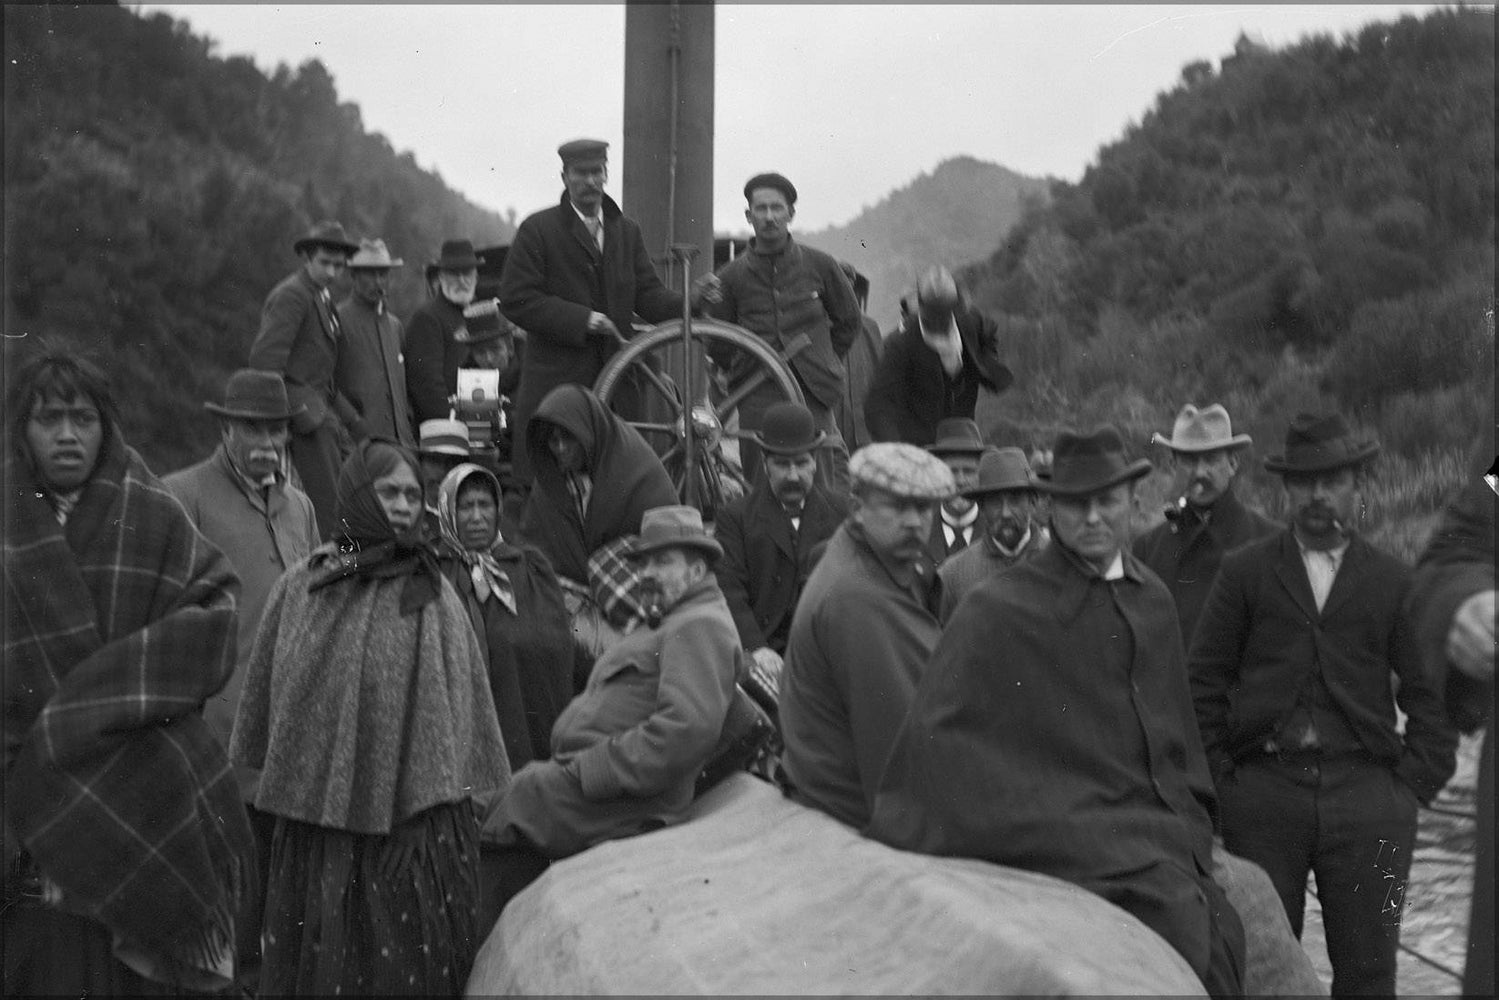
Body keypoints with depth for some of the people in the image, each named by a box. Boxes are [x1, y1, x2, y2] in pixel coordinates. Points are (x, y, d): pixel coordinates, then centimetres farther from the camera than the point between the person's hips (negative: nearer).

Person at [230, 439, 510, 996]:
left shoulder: (435, 600, 2)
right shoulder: (299, 591, 4)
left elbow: (462, 712, 2)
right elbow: (266, 700, 11)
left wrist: (461, 813, -3)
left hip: (415, 824, -1)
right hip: (317, 829, 1)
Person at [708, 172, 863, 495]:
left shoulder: (819, 265, 7)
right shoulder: (732, 275, 7)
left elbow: (850, 321, 19)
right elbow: (716, 344, 14)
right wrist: (746, 371, 7)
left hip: (812, 393, -1)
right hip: (757, 398, 1)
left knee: (823, 492, -10)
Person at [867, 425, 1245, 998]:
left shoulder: (1153, 602, 14)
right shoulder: (998, 611, -5)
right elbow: (933, 736, -6)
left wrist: (1193, 832, 18)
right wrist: (891, 861, -7)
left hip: (1166, 836, 6)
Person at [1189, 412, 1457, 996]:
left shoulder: (1393, 582, 9)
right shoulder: (1244, 572, 7)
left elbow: (1430, 694, 9)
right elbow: (1203, 683, 5)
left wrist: (1413, 784, -1)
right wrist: (1218, 780, -2)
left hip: (1367, 797, 1)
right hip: (1262, 790, 0)